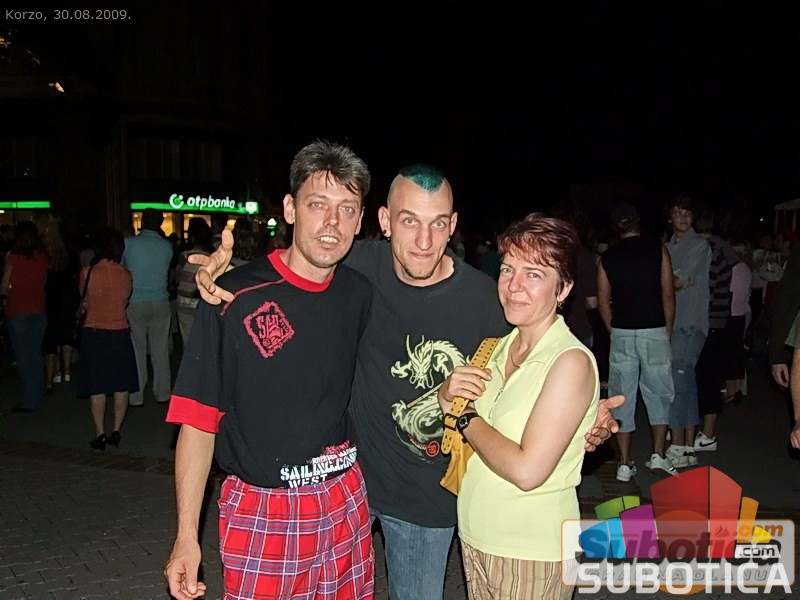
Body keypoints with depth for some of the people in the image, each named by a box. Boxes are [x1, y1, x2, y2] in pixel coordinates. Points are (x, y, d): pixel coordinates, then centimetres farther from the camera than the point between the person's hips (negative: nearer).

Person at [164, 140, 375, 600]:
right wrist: (186, 536, -12)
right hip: (260, 509, -4)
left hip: (346, 501, 5)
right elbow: (198, 419, -11)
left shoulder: (360, 295, 0)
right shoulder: (236, 298, -14)